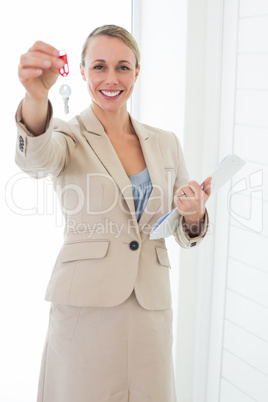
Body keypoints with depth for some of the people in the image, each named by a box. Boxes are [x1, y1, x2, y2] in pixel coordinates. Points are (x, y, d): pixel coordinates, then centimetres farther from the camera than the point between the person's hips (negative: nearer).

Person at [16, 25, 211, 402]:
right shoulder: (70, 136, -3)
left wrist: (193, 217, -11)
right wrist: (36, 96, -48)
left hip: (151, 307, 3)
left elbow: (185, 234, 13)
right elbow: (37, 158, -28)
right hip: (86, 306, -3)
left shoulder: (165, 143, 8)